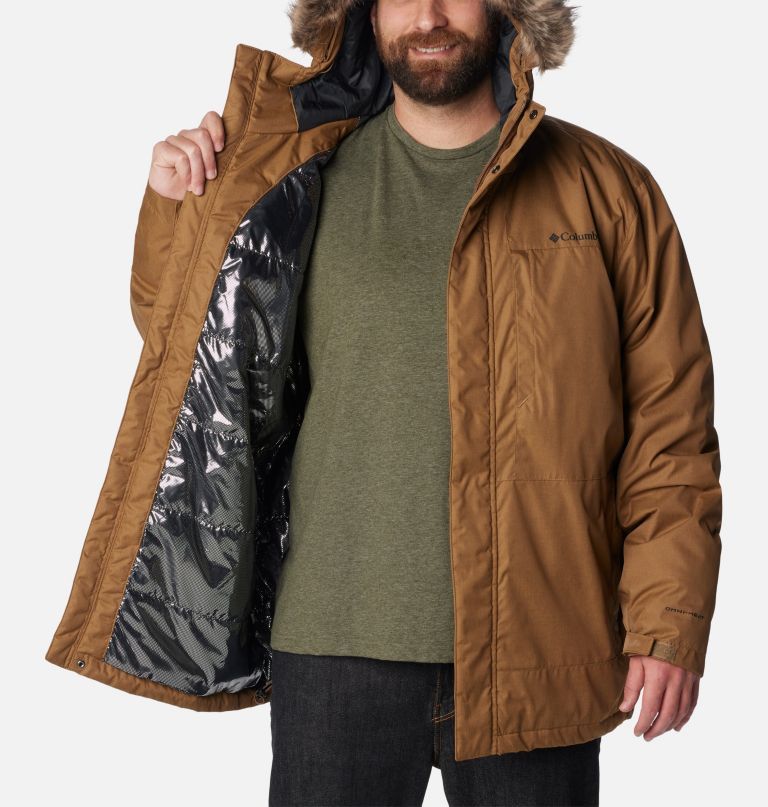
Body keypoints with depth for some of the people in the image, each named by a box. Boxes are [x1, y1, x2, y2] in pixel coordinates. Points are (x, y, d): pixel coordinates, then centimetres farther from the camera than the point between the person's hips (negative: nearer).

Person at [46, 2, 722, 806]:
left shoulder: (609, 189, 2)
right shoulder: (307, 182, 6)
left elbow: (671, 424, 0)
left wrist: (669, 626, -6)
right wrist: (174, 212, 3)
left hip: (534, 653, -1)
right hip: (336, 644, 1)